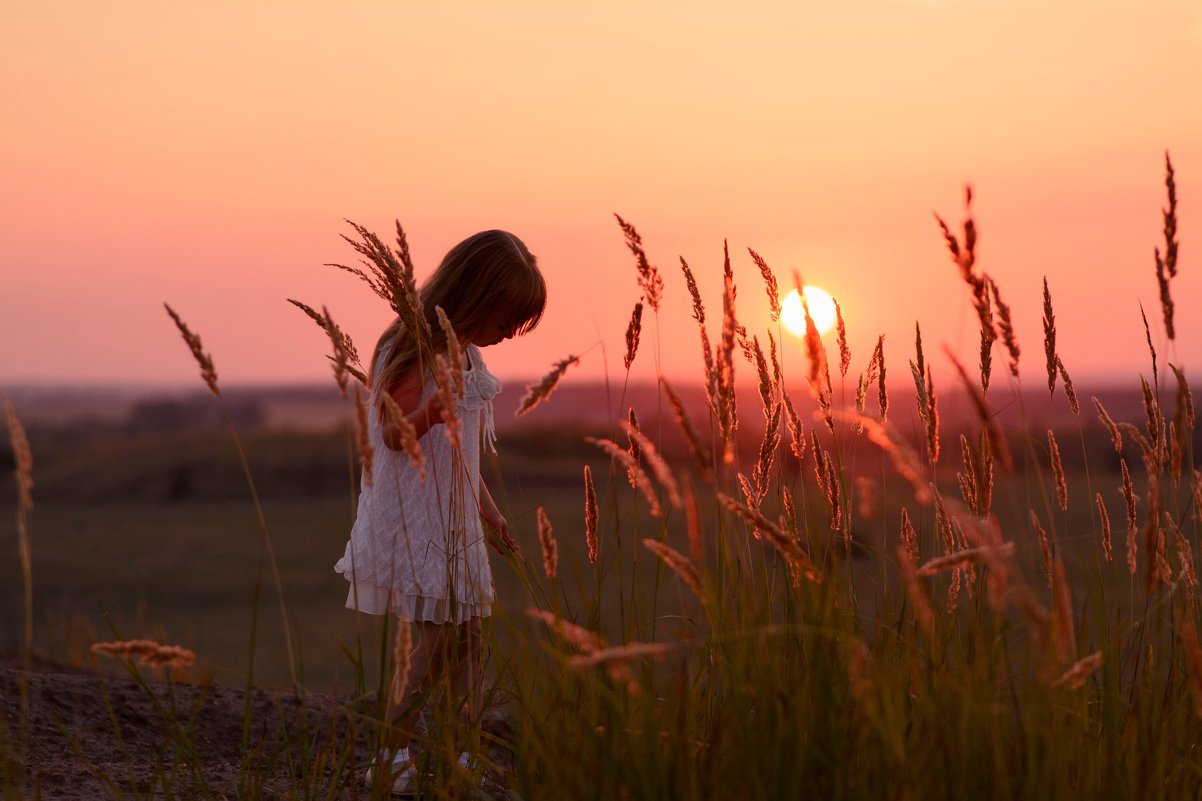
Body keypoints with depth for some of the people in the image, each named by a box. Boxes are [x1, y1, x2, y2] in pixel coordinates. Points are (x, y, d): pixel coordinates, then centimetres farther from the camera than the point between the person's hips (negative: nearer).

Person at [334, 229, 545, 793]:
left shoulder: (464, 355, 12)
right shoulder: (417, 351, -16)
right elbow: (393, 434, -23)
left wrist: (489, 513, 24)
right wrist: (433, 410, -43)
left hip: (452, 524, 9)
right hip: (415, 524, -9)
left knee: (464, 639, 11)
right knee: (434, 642, -9)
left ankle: (459, 756, 18)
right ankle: (393, 757, 2)